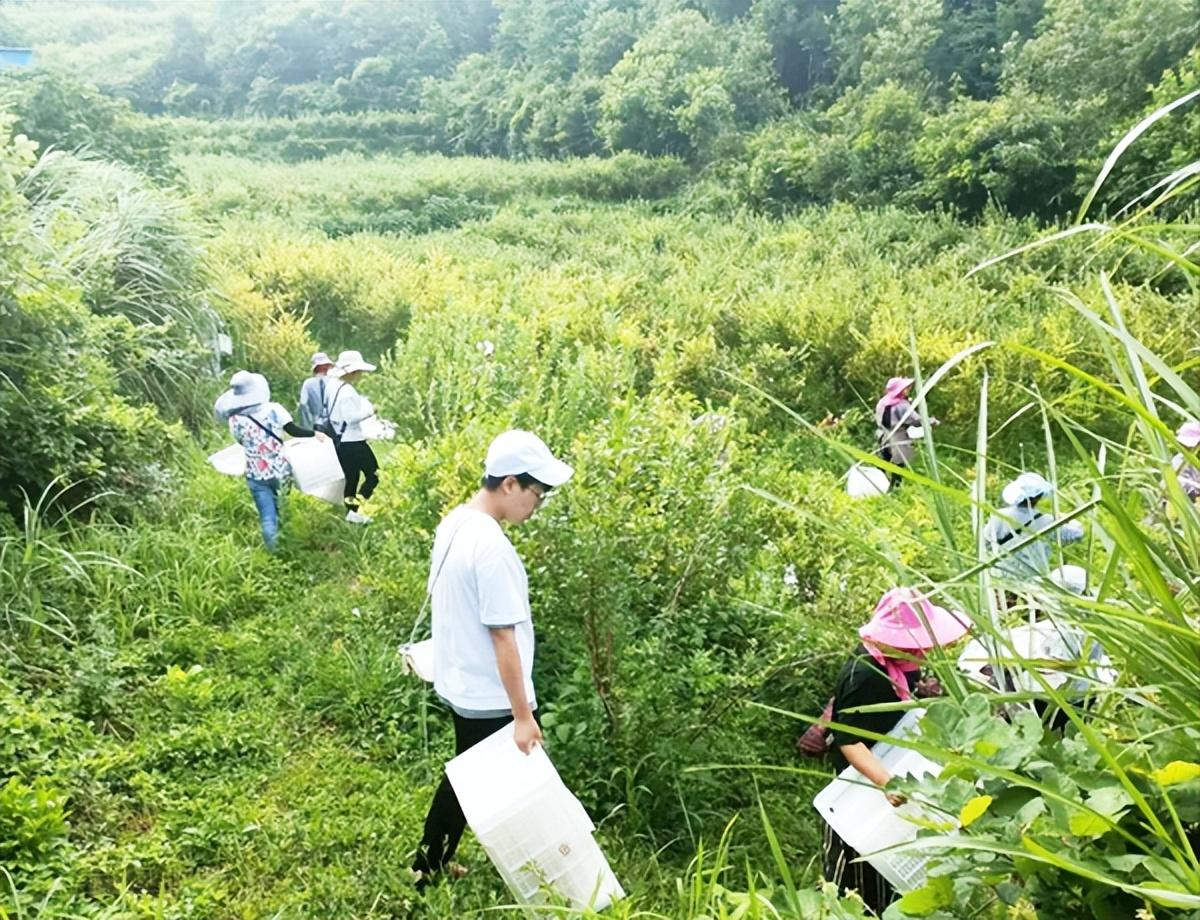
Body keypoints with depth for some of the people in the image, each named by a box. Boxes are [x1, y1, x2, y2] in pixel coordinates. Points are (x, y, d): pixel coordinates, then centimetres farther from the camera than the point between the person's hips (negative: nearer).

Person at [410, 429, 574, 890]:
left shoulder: (452, 524, 1)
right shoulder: (492, 547, -27)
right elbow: (503, 636, -25)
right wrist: (523, 714, -19)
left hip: (459, 684, 9)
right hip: (490, 699, -9)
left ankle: (429, 867, 38)